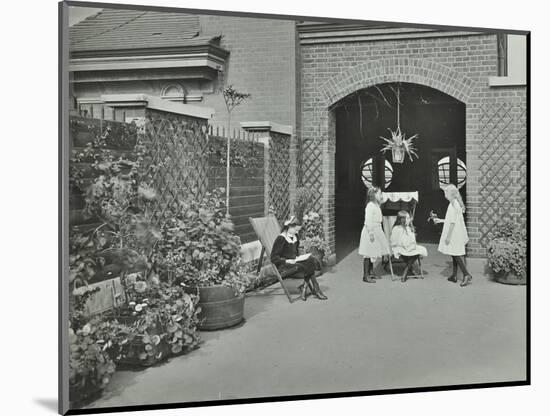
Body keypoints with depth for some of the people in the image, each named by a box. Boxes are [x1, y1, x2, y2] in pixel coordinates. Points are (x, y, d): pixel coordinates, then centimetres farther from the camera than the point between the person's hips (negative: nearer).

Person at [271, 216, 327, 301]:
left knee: (310, 260, -19)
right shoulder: (281, 239, -13)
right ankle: (316, 289, -9)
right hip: (283, 267, -7)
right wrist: (287, 261, -22)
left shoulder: (295, 237, 11)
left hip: (294, 262, 7)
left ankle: (304, 287, -15)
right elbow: (274, 258, -14)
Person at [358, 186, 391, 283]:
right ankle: (366, 276, 1)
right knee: (368, 254, -4)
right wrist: (371, 233, -23)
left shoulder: (376, 205, 13)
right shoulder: (370, 206, -17)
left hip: (376, 231, 10)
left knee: (373, 254, 17)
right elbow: (368, 221, -21)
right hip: (370, 231, -10)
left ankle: (371, 272, 28)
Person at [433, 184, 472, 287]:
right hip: (457, 233, 10)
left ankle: (467, 275, -9)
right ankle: (454, 276, 18)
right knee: (455, 255, 13)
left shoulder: (453, 204, -17)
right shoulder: (456, 203, 13)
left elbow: (453, 221, -20)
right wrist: (440, 220, 29)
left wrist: (448, 236, -19)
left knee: (456, 255, -8)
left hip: (454, 233, -10)